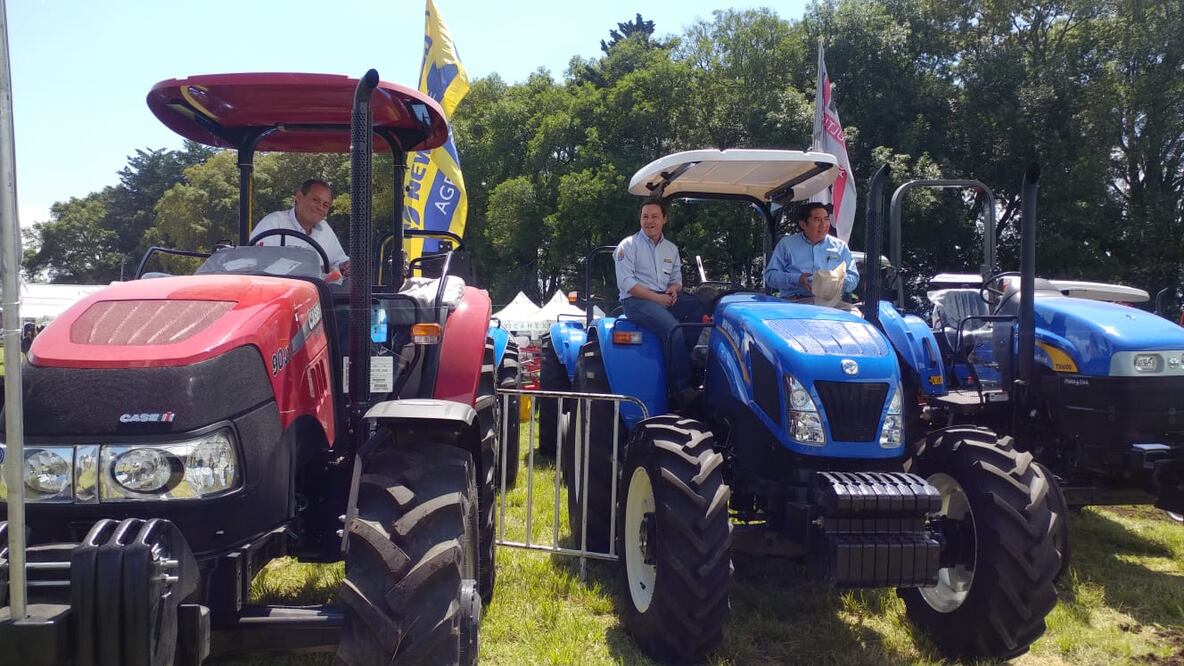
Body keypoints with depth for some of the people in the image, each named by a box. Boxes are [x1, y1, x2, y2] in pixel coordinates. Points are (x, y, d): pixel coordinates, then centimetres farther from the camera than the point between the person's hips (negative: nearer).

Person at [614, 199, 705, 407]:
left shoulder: (671, 249, 20)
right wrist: (656, 297, -17)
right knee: (673, 329, -33)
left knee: (701, 306, -23)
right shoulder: (628, 245, 1)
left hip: (665, 298, 6)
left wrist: (674, 288, -3)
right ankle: (682, 388, -31)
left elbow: (677, 278, 24)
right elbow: (625, 282, -9)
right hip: (636, 300, -6)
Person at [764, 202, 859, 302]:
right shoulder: (786, 244, 14)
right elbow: (770, 275, 7)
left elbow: (853, 279, 18)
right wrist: (797, 280, -10)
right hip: (793, 301, -2)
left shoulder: (841, 247, 20)